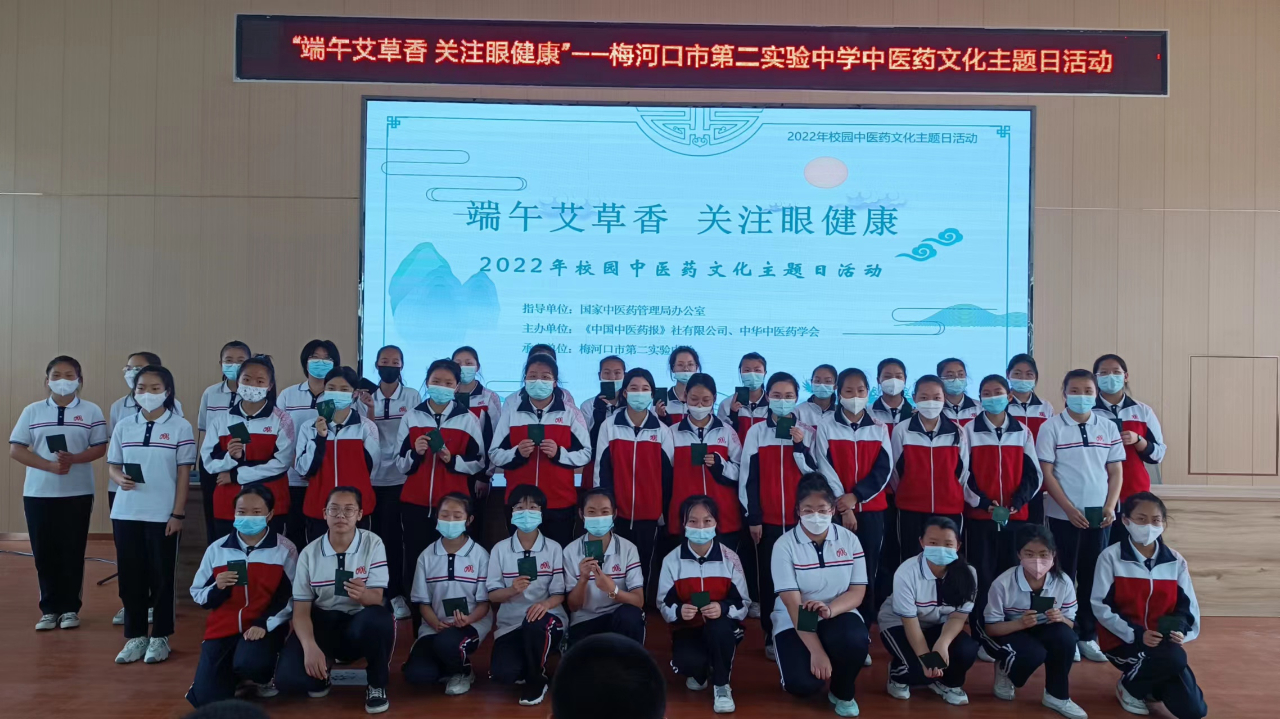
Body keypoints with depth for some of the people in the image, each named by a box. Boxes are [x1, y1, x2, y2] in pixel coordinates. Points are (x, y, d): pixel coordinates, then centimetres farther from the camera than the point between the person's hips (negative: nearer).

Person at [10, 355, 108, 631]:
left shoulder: (91, 411, 3)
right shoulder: (32, 411, 5)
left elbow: (100, 448, 0)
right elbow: (16, 449, -1)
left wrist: (73, 459, -19)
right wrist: (50, 465, -14)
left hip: (77, 494, -1)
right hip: (38, 493, 1)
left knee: (73, 552, 3)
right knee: (44, 553, 4)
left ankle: (70, 608, 13)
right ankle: (49, 609, 15)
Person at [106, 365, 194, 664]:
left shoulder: (180, 427, -4)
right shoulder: (124, 427, 6)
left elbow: (184, 474, -4)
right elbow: (112, 465, 10)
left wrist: (178, 513, -9)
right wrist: (120, 478, -14)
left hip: (162, 515, -3)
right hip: (126, 514, 3)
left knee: (161, 577, 5)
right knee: (130, 576, 8)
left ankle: (160, 637, 16)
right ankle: (135, 636, 21)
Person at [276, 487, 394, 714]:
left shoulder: (373, 544, -9)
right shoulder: (309, 553, -4)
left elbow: (377, 599, -14)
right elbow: (301, 610, -4)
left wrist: (363, 595, -39)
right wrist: (310, 647, -23)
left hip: (361, 623, -1)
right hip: (323, 623, 2)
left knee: (379, 619, -39)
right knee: (287, 678, -25)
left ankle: (376, 684, -9)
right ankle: (322, 674, 15)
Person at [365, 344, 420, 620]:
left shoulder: (412, 396, 1)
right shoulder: (367, 397, 7)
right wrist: (369, 410, -16)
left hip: (402, 476, -2)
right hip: (373, 476, 2)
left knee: (393, 535, -4)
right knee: (376, 533, 7)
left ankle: (396, 594, 5)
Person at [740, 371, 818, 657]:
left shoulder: (806, 432, 6)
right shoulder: (757, 432, 1)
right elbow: (748, 476, -1)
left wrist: (799, 445, -13)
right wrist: (752, 516, -5)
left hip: (799, 517, 1)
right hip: (767, 518, -1)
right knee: (769, 577, 3)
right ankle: (771, 635, 13)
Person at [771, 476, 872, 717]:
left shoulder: (849, 540, -4)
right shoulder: (784, 545, -13)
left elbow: (858, 592, -4)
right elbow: (793, 603, -17)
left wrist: (830, 609, -27)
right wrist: (816, 651, -25)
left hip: (838, 615, 2)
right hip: (794, 622, -2)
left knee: (855, 640, -33)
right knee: (803, 683, -26)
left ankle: (842, 693, 1)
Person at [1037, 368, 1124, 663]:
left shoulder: (1108, 427, 5)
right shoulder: (1051, 428, -5)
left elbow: (1116, 471, 7)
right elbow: (1046, 473, -7)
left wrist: (1110, 506, -5)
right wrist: (1069, 508, -13)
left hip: (1098, 514, 3)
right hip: (1063, 514, -3)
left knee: (1093, 576, 8)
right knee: (1065, 575, 4)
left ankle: (1088, 636, 18)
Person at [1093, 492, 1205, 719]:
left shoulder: (1175, 561, 3)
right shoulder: (1111, 557, -9)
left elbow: (1188, 606, 4)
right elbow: (1100, 606, -11)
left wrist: (1179, 631, -18)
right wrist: (1136, 634, -21)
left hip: (1165, 643, 4)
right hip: (1123, 641, -4)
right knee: (1175, 659, -33)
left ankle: (1154, 685, 23)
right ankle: (1129, 686, -2)